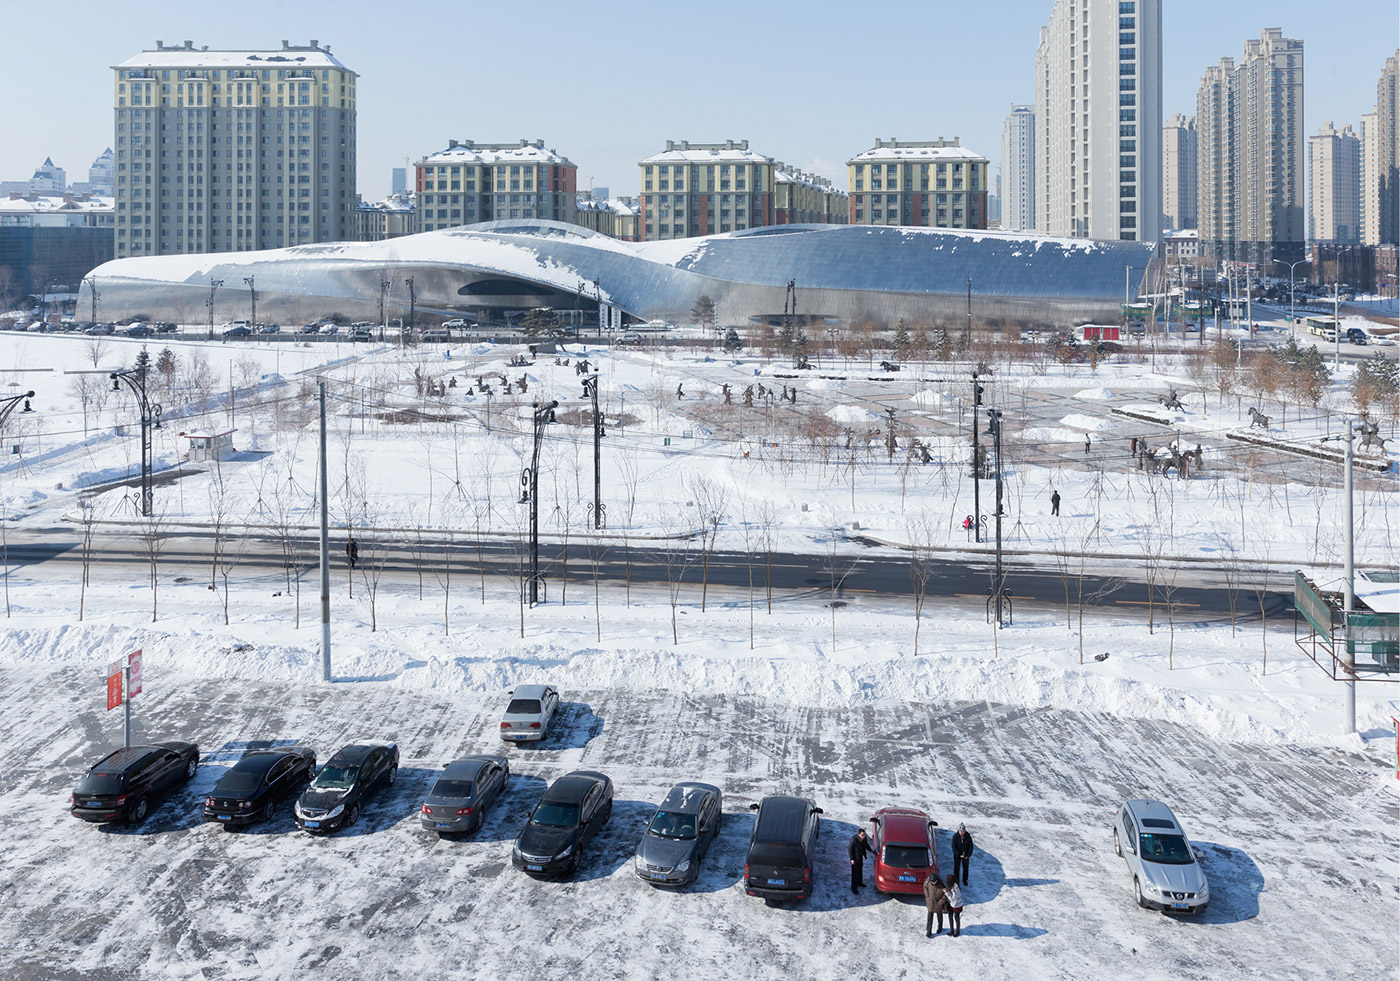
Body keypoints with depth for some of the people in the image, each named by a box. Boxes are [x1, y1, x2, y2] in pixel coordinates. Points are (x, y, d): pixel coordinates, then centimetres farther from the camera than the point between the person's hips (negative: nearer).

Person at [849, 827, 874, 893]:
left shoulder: (864, 838, -14)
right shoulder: (854, 839, -33)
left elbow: (866, 845, 9)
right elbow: (850, 849, -22)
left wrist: (871, 850, 16)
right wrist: (852, 859, -20)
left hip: (860, 856, 7)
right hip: (855, 857, -7)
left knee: (860, 870, 25)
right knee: (855, 872, -1)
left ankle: (859, 882, 46)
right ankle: (853, 888, 11)